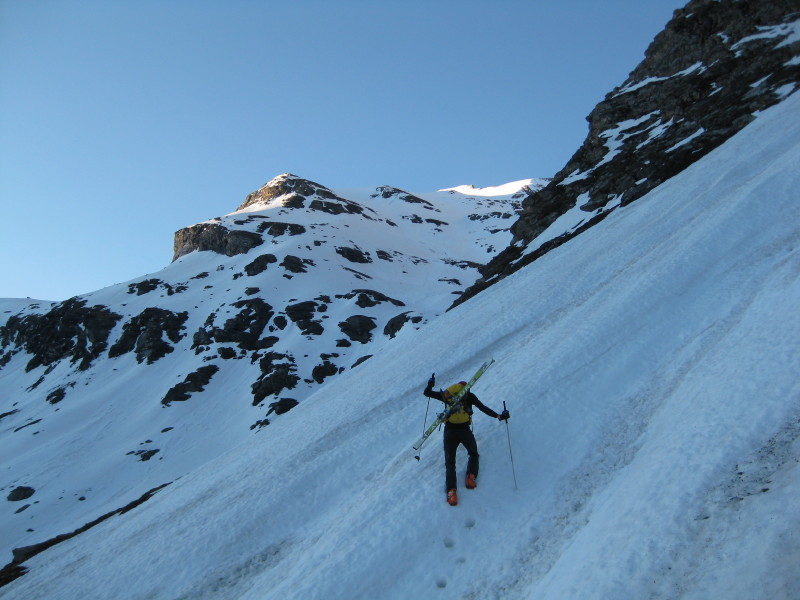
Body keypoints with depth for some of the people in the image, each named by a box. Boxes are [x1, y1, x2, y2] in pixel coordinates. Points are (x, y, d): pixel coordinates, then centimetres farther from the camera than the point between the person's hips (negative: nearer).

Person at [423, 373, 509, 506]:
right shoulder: (469, 396, 3)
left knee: (450, 462, 8)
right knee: (473, 454, 26)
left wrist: (430, 384, 25)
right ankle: (471, 477, 1)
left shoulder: (446, 395, 4)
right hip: (465, 431, 0)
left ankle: (451, 490, -12)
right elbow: (483, 408, -5)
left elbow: (427, 393, 6)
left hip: (449, 432, 1)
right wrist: (498, 416, -3)